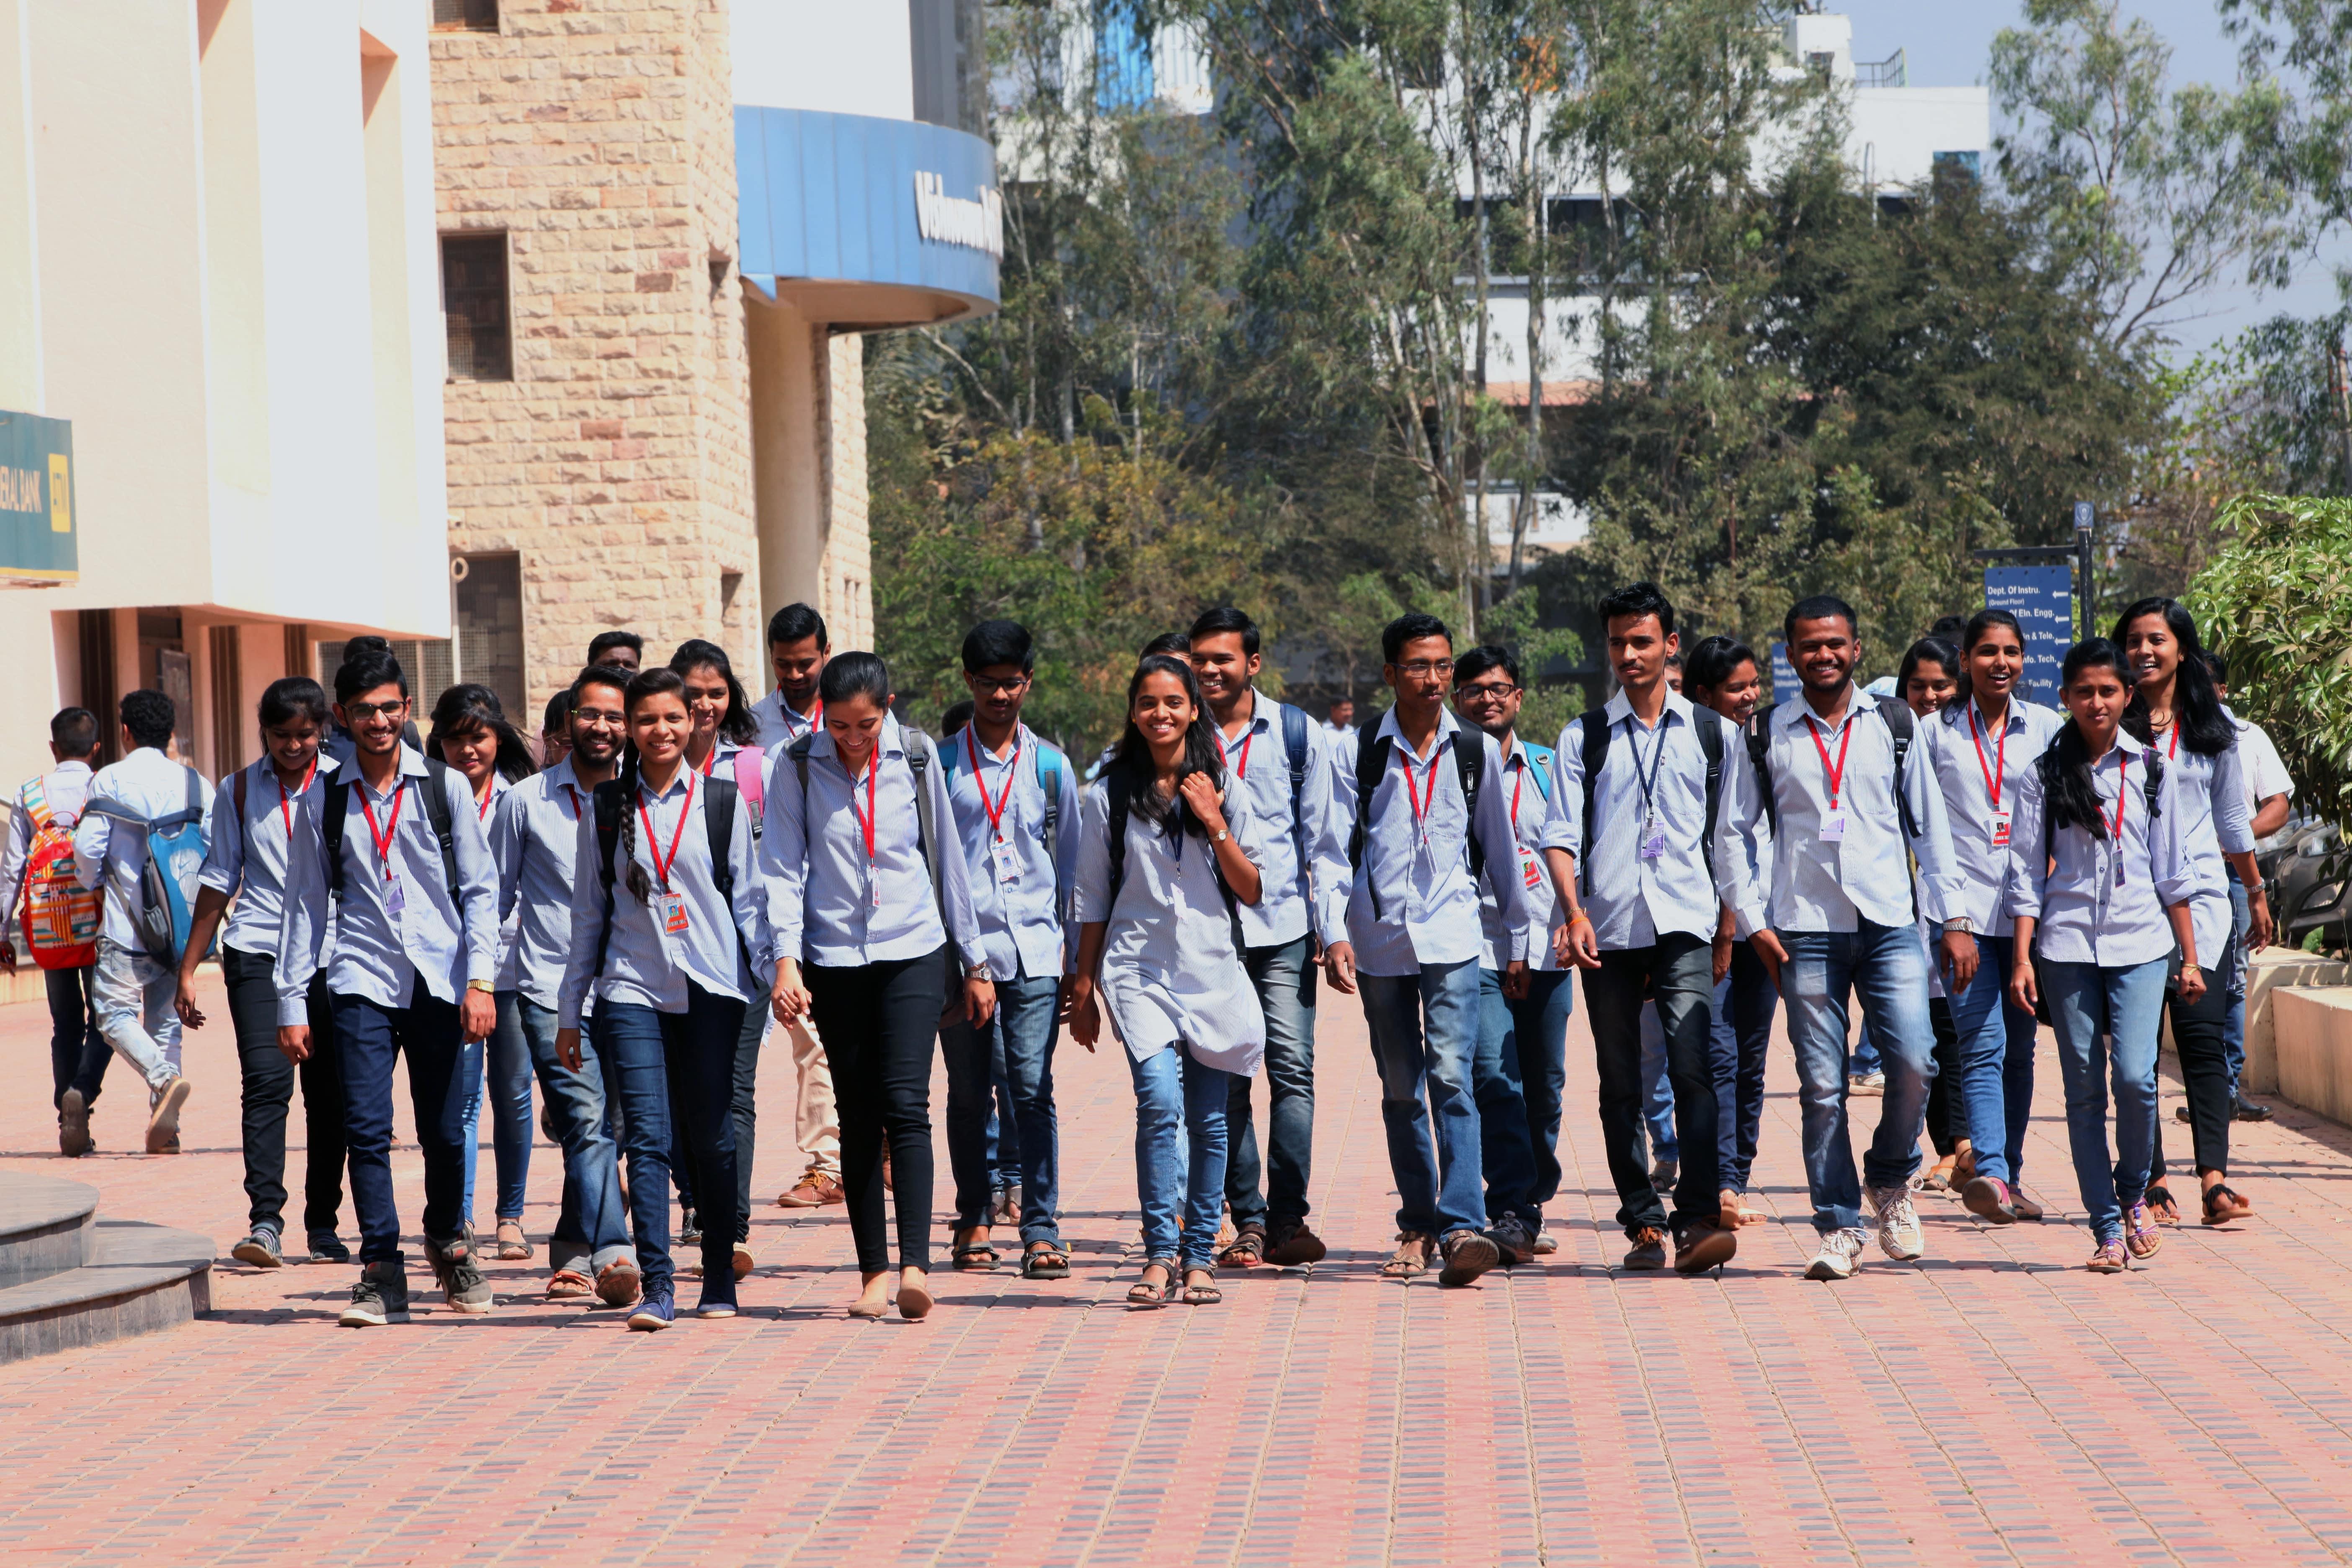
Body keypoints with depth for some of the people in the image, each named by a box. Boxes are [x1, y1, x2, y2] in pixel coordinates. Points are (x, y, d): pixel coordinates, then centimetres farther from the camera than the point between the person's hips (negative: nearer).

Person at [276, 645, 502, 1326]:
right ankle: (382, 1272, -2)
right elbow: (304, 904, 10)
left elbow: (480, 889, 5)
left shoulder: (445, 788, 5)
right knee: (366, 1128, -8)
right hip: (361, 981, 0)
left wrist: (480, 980, -5)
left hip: (438, 979, 0)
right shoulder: (323, 802, 7)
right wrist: (292, 1003, 6)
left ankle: (448, 1242, 29)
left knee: (444, 1130, 4)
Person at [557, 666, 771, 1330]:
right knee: (647, 1136, -10)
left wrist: (777, 975, -2)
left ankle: (720, 1280, 17)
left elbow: (749, 899, 8)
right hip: (631, 987, 0)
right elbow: (588, 913, 12)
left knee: (712, 1137, 4)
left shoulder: (723, 801, 6)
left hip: (711, 988, 0)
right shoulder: (606, 808, 9)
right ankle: (657, 1287, -13)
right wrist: (569, 1012, 12)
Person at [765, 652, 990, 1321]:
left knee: (906, 1103, -13)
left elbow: (945, 858, 9)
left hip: (914, 950, -1)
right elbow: (784, 866, -1)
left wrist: (975, 962, 12)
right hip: (834, 958, 1)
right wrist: (787, 959, -13)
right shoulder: (799, 767, -1)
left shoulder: (916, 756, 1)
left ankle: (915, 1266, -19)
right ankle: (873, 1271, 9)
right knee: (858, 1116, 4)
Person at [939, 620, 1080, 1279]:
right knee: (968, 1093, 6)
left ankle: (1041, 1230, -8)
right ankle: (975, 1219, 18)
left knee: (1033, 1088, -8)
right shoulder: (941, 765, 6)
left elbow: (1071, 862, 14)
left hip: (1033, 951, 0)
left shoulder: (1050, 766, 10)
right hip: (958, 947, 0)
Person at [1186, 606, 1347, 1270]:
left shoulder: (1294, 732, 6)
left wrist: (1334, 926, 3)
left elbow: (1323, 835, 9)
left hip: (1283, 928, -1)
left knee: (1292, 1068, -9)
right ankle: (1249, 1221, 6)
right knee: (1225, 1081, 1)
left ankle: (1287, 1219, -6)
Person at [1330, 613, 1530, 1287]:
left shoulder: (1477, 752, 8)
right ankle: (1418, 1227, 18)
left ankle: (1462, 1227, -23)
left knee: (1451, 1078, -15)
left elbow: (1499, 847, 16)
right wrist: (1335, 933, -9)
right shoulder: (1359, 755, 3)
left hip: (1453, 936, -1)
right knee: (1400, 1091, 8)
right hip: (1380, 940, 1)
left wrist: (1517, 937, 18)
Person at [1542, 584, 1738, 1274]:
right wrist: (1573, 912, -12)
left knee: (1694, 1067, -16)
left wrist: (1730, 923, 12)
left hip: (1684, 927, -1)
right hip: (1607, 930, 1)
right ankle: (1643, 1223, 9)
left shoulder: (1709, 733, 12)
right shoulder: (1583, 738, 10)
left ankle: (1700, 1217, -21)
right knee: (1620, 1083, 3)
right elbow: (1561, 834, 2)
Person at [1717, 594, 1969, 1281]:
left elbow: (1931, 827, 12)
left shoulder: (1893, 727, 10)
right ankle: (1838, 1227, 5)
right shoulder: (1763, 740, 7)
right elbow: (1733, 837, 10)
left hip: (1891, 922, 1)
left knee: (1913, 1058, -13)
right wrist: (1754, 923, 1)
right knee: (1822, 1084, -2)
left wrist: (1953, 920, 8)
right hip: (1806, 931, 0)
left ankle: (1891, 1180, 13)